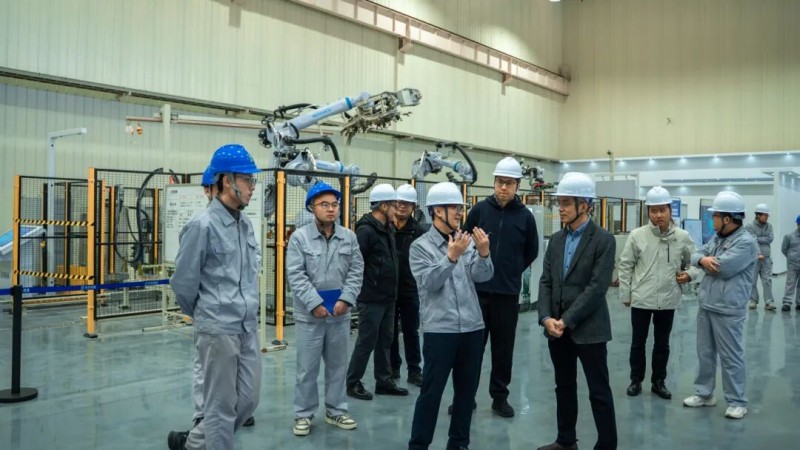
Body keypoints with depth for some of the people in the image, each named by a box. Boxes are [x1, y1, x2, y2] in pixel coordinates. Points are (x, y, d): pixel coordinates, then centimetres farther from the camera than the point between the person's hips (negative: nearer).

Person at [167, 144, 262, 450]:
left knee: (249, 399, 14)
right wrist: (203, 314, 5)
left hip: (249, 328, 8)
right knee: (222, 406, 4)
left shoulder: (245, 224, 9)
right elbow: (183, 282, -9)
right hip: (218, 330, -7)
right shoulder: (203, 225, -14)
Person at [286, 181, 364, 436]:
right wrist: (315, 303, -16)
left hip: (340, 313, 3)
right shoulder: (299, 237, -5)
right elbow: (296, 275, -10)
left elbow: (356, 271, 3)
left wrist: (346, 299, -10)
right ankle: (304, 415, 19)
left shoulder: (349, 237, 4)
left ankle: (336, 411, 28)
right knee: (307, 367, 5)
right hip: (309, 314, -3)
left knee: (338, 365, 14)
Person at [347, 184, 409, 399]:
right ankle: (353, 383, 12)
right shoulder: (366, 230, -16)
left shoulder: (387, 230, 14)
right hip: (371, 299, -9)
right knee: (367, 342, 0)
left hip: (388, 298, 9)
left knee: (385, 341, 14)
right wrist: (364, 289, -17)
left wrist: (392, 290, 17)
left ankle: (384, 381, 24)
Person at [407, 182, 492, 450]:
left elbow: (483, 276, -4)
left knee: (467, 389, 13)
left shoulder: (468, 241, 6)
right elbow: (430, 282, -15)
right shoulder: (420, 246, -3)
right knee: (431, 391, 0)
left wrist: (484, 253, -22)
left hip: (472, 327, 4)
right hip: (439, 329, -4)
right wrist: (452, 257, -25)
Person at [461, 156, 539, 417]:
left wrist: (514, 272, 9)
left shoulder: (525, 216, 0)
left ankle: (500, 396, 21)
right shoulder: (480, 209, -2)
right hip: (478, 289, 0)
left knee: (504, 346, 8)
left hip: (508, 293, 0)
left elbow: (531, 251, 12)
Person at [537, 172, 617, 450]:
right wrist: (546, 318, -8)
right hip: (556, 327, 6)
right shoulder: (556, 239, 9)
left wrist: (566, 321, -18)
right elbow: (546, 282, 7)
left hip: (588, 329, -6)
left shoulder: (603, 240, -9)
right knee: (564, 387, 17)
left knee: (599, 392, 4)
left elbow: (596, 288, -16)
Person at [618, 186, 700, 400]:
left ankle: (658, 381, 30)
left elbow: (694, 262, 10)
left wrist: (689, 274, -12)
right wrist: (625, 294, -1)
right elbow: (625, 266, -1)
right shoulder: (637, 235, -7)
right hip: (641, 299, -1)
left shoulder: (682, 237, -4)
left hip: (668, 300, 1)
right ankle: (636, 380, 28)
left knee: (662, 344, 14)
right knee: (638, 342, 12)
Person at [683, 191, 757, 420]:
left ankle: (737, 401, 15)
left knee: (731, 357, 2)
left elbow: (723, 267, -24)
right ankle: (704, 393, 29)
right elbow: (696, 255, 8)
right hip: (705, 306, 8)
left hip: (728, 311, -8)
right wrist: (703, 259, -15)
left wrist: (707, 261, -4)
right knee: (704, 352, 16)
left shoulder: (746, 242, -15)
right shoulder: (717, 238, 11)